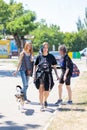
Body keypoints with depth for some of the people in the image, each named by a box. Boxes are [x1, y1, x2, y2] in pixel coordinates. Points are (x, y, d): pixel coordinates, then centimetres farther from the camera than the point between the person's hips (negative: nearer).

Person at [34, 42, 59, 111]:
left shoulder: (51, 57, 2)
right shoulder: (39, 57, 2)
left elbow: (54, 66, 9)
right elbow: (35, 66, 10)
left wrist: (57, 75, 6)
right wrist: (34, 75, 3)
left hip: (48, 75, 1)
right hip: (40, 75, -1)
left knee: (47, 91, 5)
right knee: (41, 91, -6)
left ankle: (45, 100, 37)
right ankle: (42, 105, 2)